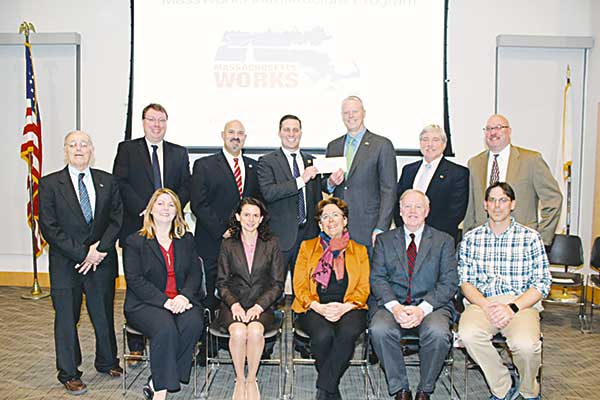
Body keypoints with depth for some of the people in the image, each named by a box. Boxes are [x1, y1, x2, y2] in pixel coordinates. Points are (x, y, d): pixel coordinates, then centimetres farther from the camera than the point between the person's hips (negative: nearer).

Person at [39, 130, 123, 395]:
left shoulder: (107, 182, 6)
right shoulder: (50, 184, -2)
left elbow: (117, 219, 2)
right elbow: (49, 228, -8)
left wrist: (99, 249, -11)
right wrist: (82, 254, -14)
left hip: (102, 261, 2)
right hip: (65, 264, -2)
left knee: (104, 314, 13)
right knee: (66, 319, 7)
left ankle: (107, 362, 34)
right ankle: (69, 374, 23)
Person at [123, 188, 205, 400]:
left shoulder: (187, 240, 17)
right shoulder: (135, 241, 5)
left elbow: (195, 273, 8)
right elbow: (134, 279, -6)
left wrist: (184, 296, -13)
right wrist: (164, 301, -17)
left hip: (182, 301, 3)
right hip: (146, 304, -3)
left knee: (193, 323, -29)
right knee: (166, 327, -33)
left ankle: (156, 381, -17)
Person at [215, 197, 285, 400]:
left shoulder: (271, 244, 8)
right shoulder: (228, 245, 10)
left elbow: (278, 284, 4)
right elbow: (222, 282, 7)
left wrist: (259, 306, -10)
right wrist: (234, 304, -11)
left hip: (262, 305, 0)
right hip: (233, 305, 0)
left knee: (255, 330, -31)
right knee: (238, 332, -30)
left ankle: (252, 380, -11)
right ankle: (240, 380, -9)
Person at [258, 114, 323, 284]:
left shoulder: (311, 160, 13)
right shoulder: (267, 161, -1)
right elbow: (267, 193, -18)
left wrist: (319, 230, 18)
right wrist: (301, 180, -21)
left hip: (308, 232, 4)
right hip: (281, 235, -4)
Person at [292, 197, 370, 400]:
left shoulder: (360, 251, 18)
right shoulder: (307, 247, 16)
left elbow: (363, 288, 7)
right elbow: (299, 285, 6)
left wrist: (345, 307, -13)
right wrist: (319, 307, -12)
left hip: (348, 308, 0)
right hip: (314, 308, 0)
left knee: (349, 332, -34)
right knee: (323, 335, -33)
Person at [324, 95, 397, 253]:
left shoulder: (382, 145, -1)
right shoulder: (333, 146, 15)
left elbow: (389, 190, -4)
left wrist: (380, 229, -10)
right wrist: (330, 182, -3)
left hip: (367, 229, -4)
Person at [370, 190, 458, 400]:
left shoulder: (444, 240, 11)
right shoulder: (384, 240, 14)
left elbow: (449, 282, 0)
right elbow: (377, 279, 4)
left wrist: (422, 308, -16)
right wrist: (395, 307, -15)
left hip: (432, 306, -1)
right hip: (393, 305, 1)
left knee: (438, 333, -32)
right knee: (379, 330, -30)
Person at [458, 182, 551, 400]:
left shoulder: (530, 237, 6)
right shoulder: (471, 238, 11)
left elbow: (542, 284, 2)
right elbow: (465, 281, 7)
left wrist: (512, 308, -13)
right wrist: (486, 305, -12)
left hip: (521, 303, -1)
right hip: (481, 302, 1)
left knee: (525, 343, -31)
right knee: (468, 334, -31)